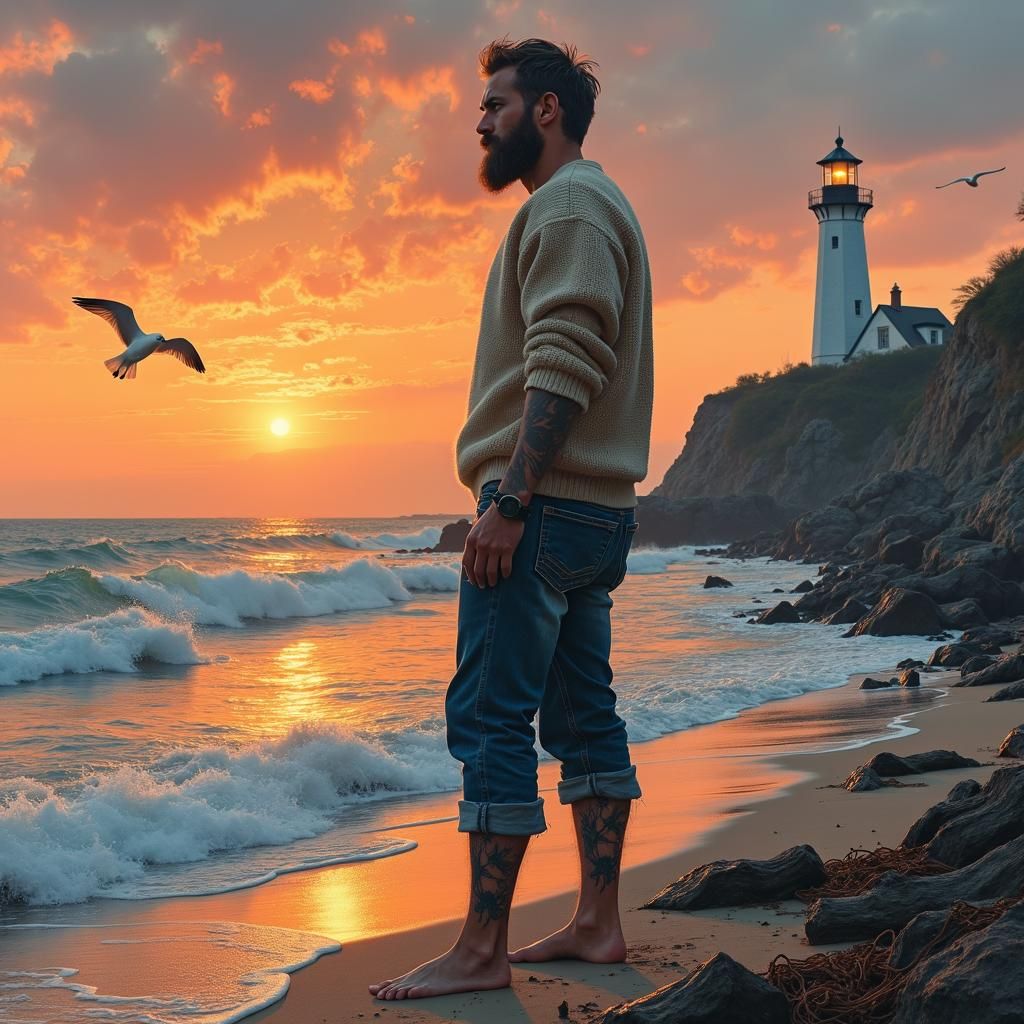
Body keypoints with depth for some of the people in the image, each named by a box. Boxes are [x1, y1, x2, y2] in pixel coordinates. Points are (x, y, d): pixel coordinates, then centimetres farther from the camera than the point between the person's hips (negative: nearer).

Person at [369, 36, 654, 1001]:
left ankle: (481, 948, -6)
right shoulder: (592, 207, 23)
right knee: (583, 713, 11)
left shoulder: (568, 205, -9)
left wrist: (510, 503, -24)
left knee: (491, 715, -9)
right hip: (597, 511, 11)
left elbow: (564, 368, -21)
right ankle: (598, 922, 16)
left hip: (545, 503, -11)